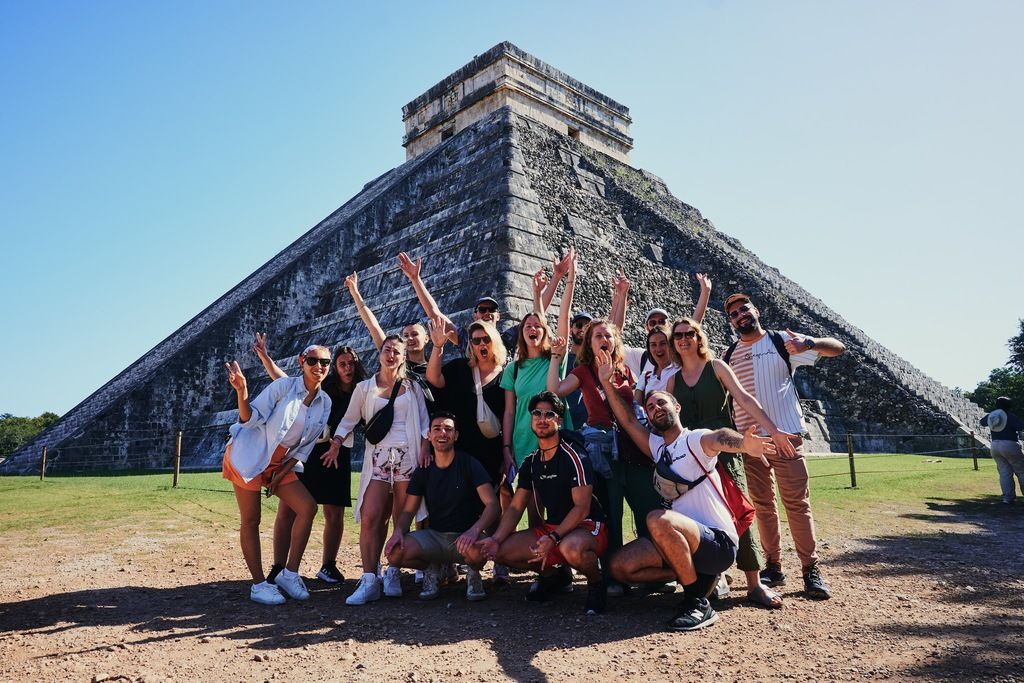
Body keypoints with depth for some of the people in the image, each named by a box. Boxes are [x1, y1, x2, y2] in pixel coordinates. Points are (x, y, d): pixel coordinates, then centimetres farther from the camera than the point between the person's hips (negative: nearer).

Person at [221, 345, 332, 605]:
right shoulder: (284, 386, -13)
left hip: (280, 463, 5)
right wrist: (242, 394, -34)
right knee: (251, 520, -2)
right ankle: (259, 584, 8)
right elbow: (252, 419, -14)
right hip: (249, 455, -5)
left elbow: (306, 445, 6)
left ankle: (290, 573, 3)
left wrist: (282, 472, -1)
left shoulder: (325, 403, 1)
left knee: (308, 507, -8)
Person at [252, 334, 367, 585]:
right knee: (288, 510, -6)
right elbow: (282, 379, -3)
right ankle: (278, 568, 3)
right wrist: (264, 355, -13)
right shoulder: (321, 387, 1)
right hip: (304, 450, -2)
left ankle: (328, 566, 19)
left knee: (334, 515, 4)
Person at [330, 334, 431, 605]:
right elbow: (349, 420, 13)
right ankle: (369, 581, -5)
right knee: (370, 518, -11)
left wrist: (425, 447, -4)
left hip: (408, 456, 0)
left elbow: (424, 421, 9)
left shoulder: (412, 387, 10)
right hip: (377, 457, 0)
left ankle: (394, 573, 16)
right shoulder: (365, 387, 11)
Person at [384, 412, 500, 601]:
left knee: (477, 550, -38)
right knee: (394, 553, -23)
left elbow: (492, 504, -16)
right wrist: (398, 532, -18)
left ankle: (473, 573, 1)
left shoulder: (469, 464, -8)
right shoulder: (423, 471, 4)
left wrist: (474, 530, -34)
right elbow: (408, 511, 5)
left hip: (466, 536, -3)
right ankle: (431, 568, 9)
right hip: (434, 536, 3)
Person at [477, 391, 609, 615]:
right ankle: (554, 575, 17)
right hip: (551, 528, 7)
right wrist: (496, 539, -9)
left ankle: (596, 582, -4)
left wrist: (553, 538, -31)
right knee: (502, 551, -9)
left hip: (587, 527, -7)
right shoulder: (530, 462, 7)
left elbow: (582, 507, -20)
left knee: (571, 547, -41)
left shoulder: (574, 457, -14)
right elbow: (515, 508, 6)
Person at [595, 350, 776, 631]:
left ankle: (698, 602, -19)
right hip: (684, 540, 7)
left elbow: (718, 438, -32)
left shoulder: (694, 440, -8)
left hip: (719, 541, -7)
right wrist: (607, 383, 7)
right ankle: (694, 575, 3)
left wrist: (742, 443, -55)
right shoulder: (657, 447, 16)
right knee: (620, 566, -7)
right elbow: (627, 420, 13)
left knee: (658, 520, -36)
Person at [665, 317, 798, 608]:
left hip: (723, 448, -3)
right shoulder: (673, 380, 11)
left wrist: (773, 430, -15)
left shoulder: (716, 367, 3)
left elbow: (744, 399, -6)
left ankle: (754, 584, -4)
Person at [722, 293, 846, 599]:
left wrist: (810, 343, -24)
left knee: (797, 503, -2)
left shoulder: (781, 341, 2)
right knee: (762, 505, 9)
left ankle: (811, 570, 8)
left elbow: (838, 347, -3)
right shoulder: (729, 355, 11)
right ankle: (773, 566, 19)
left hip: (785, 435, -3)